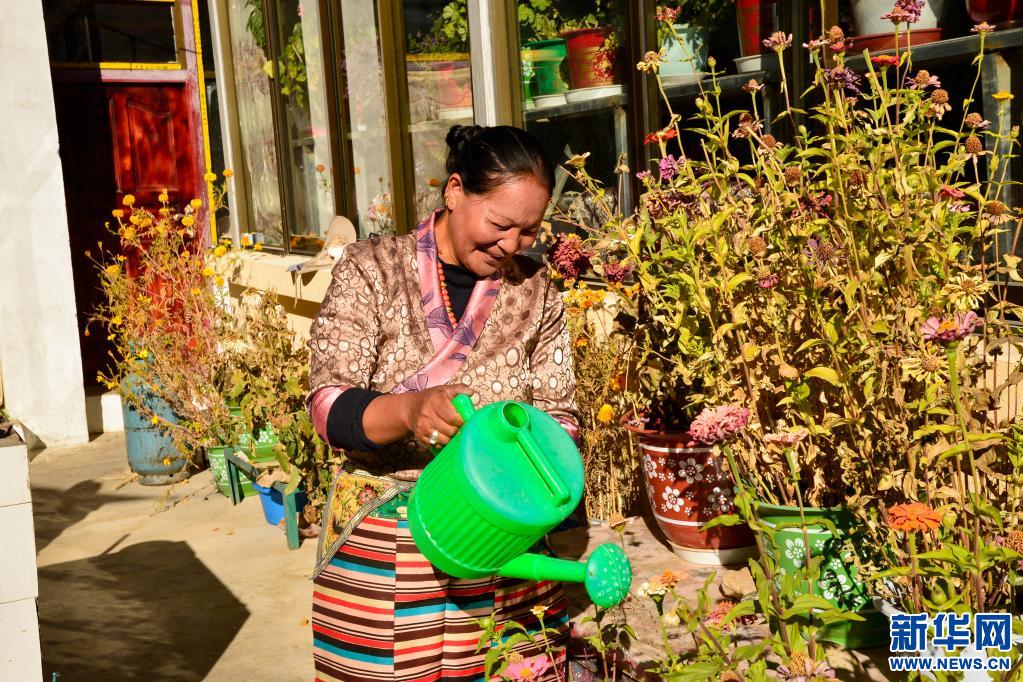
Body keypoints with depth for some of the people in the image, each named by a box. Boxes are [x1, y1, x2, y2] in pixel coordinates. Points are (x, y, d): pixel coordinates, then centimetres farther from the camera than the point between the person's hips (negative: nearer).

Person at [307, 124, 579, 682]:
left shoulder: (535, 291, 4)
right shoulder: (372, 271, -5)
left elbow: (557, 414, 6)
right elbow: (329, 406, -13)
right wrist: (408, 409, -33)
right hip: (382, 553, -2)